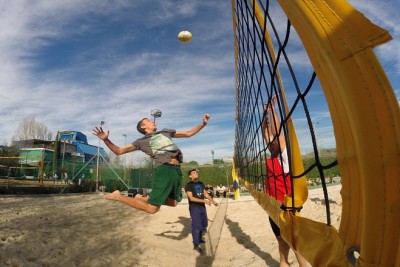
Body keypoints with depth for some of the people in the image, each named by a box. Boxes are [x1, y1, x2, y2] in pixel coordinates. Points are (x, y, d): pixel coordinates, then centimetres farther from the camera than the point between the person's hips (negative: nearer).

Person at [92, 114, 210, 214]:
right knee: (152, 208, -8)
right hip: (164, 170, -6)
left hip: (177, 170, 6)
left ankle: (143, 198, 26)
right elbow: (119, 151, 11)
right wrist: (106, 140, -6)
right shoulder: (142, 141, 12)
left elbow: (188, 133, 29)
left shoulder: (165, 132, 25)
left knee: (173, 202, 12)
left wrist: (203, 124, 22)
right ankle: (119, 196, 9)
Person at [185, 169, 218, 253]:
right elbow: (191, 198, -19)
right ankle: (196, 245, 3)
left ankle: (199, 239, 35)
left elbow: (206, 194, 14)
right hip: (194, 208, -7)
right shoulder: (188, 185, -12)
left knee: (204, 224, 16)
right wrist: (204, 201, -25)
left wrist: (212, 201, 3)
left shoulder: (201, 184, 10)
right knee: (196, 226, -7)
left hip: (202, 207, 7)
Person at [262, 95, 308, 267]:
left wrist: (273, 108, -12)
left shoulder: (284, 157, -9)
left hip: (285, 206, -7)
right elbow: (266, 134, 9)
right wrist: (265, 114, 6)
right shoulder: (270, 159, 8)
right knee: (281, 238, 18)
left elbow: (278, 132, -14)